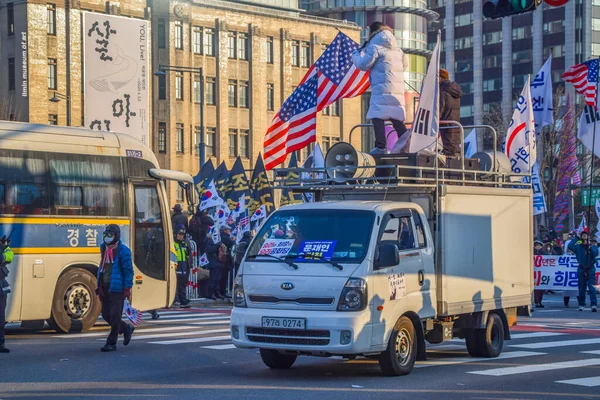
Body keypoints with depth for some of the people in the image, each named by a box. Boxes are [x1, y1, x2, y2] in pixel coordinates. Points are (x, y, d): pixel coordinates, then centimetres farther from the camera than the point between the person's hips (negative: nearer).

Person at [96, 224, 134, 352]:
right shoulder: (104, 249, 11)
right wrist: (100, 286, 15)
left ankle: (111, 343, 3)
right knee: (106, 314, 10)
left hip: (117, 288, -8)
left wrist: (128, 288, -16)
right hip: (106, 287, 8)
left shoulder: (123, 250, -11)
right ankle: (126, 329, 32)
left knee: (114, 316, -5)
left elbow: (128, 270, -12)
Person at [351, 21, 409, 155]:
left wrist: (356, 53, 11)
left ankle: (381, 146, -23)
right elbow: (405, 65, 29)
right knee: (397, 119, 12)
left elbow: (363, 64, -7)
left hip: (382, 88, -7)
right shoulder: (396, 48, 19)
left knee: (377, 116, -10)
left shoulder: (375, 46, -4)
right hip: (398, 88, 7)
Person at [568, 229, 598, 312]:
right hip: (581, 270, 1)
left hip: (591, 269, -1)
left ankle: (594, 305, -16)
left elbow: (595, 254, -13)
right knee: (581, 288, 7)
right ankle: (581, 304, 18)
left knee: (592, 288, -11)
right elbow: (570, 246, -15)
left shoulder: (592, 247, 5)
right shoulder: (578, 247, 2)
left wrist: (589, 246, -16)